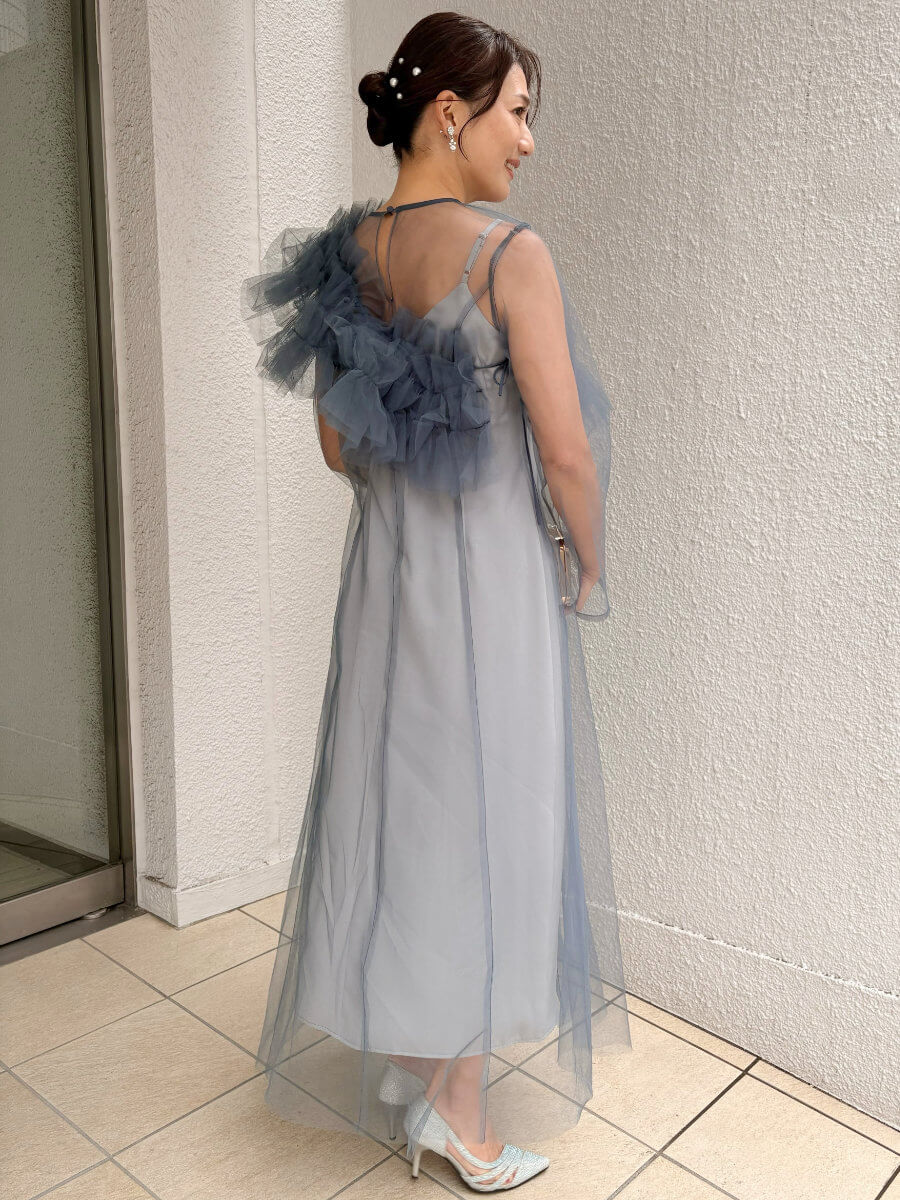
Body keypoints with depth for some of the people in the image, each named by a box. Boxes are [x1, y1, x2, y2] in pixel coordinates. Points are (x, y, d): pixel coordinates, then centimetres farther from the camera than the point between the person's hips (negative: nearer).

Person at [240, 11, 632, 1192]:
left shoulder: (344, 253, 4)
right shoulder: (509, 253, -15)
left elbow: (338, 445, 9)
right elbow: (567, 449, -16)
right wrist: (588, 564, 0)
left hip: (384, 566, 7)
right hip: (495, 574, -6)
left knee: (397, 797, 19)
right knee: (485, 818, 7)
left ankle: (399, 1054, 39)